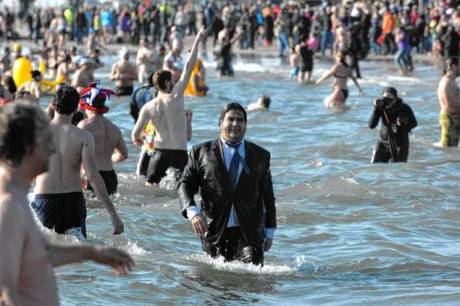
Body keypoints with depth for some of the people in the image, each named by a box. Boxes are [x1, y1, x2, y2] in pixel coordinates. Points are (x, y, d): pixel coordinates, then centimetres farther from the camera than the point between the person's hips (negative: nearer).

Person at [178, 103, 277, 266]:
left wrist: (269, 231, 14)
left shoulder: (260, 156, 12)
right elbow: (185, 185, 1)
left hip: (250, 231, 0)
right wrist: (192, 211, -17)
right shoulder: (201, 152, 7)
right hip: (215, 231, 0)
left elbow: (268, 196, 15)